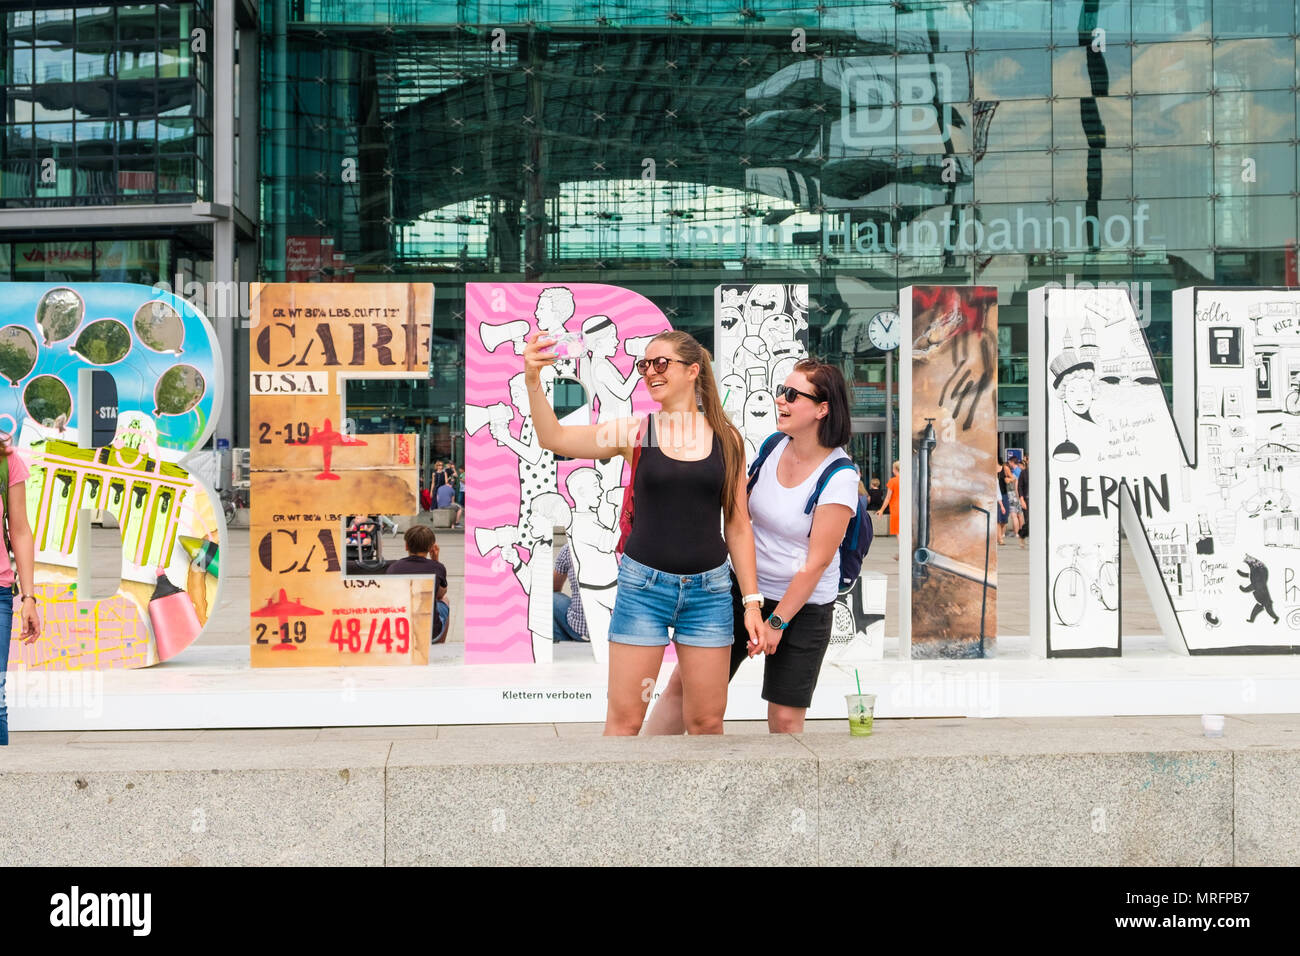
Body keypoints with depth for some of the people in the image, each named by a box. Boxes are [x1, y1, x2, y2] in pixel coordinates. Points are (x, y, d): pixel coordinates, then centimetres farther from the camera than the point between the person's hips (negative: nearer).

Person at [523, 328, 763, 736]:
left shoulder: (726, 438, 3)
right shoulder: (635, 432, -1)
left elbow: (738, 526, 6)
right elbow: (554, 438, -10)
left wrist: (752, 601, 4)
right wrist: (533, 381, -25)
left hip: (709, 588, 1)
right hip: (644, 584, -1)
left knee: (707, 720, 8)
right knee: (624, 718, 1)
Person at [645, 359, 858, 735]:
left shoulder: (839, 478, -18)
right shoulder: (774, 445, -1)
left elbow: (818, 561, -17)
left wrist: (777, 622, -15)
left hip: (803, 606, -5)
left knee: (785, 717, 2)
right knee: (684, 683, 2)